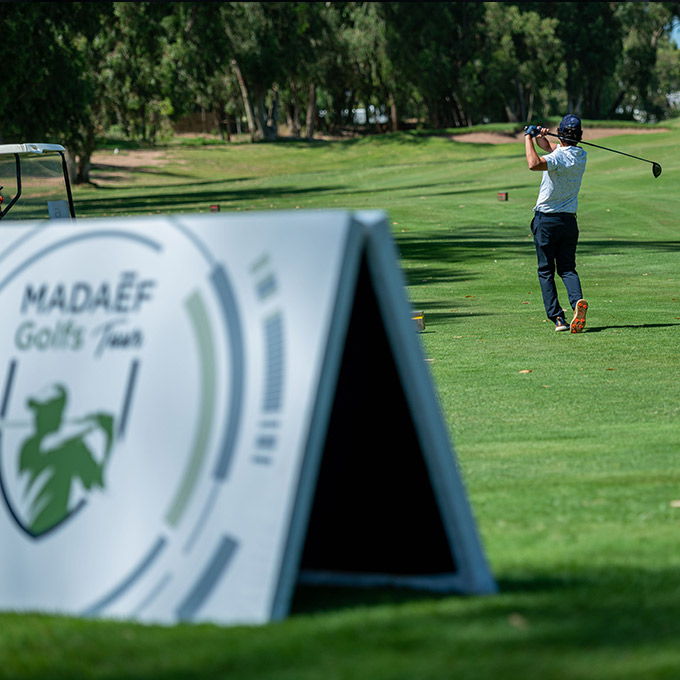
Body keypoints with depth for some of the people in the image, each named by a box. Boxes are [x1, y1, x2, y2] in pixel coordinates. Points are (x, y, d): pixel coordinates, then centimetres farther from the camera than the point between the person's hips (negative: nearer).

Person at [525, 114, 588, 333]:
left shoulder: (560, 157, -20)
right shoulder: (581, 155, 6)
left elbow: (534, 164, -39)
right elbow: (550, 147, 19)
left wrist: (529, 137, -26)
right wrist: (540, 137, -3)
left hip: (546, 220, -6)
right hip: (569, 220, 6)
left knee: (546, 271, 4)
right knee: (567, 269, 8)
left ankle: (557, 318, -5)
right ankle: (577, 300, -22)